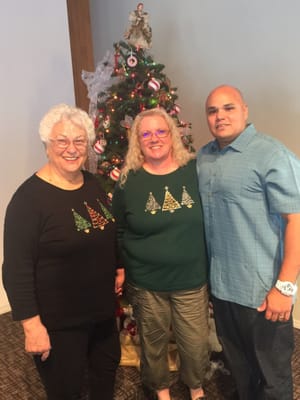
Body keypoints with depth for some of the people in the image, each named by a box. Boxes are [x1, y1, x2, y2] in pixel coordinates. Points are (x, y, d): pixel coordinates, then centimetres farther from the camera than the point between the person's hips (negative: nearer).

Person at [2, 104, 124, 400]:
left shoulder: (92, 183, 1)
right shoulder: (29, 197, -21)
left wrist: (118, 268, 14)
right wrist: (31, 323, -20)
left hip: (102, 308, 7)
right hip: (57, 320, -7)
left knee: (107, 366, 26)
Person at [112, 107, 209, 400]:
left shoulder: (195, 170, -5)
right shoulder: (128, 181, -7)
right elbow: (118, 231, 2)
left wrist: (211, 265, 4)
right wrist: (120, 270, 2)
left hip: (192, 281, 1)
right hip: (145, 283, 0)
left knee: (196, 343, 14)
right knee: (153, 342, 18)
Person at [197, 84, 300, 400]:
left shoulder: (272, 155, -15)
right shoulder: (203, 156, 5)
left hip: (262, 288, -6)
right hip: (219, 283, 6)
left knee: (272, 370, 14)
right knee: (236, 360, 25)